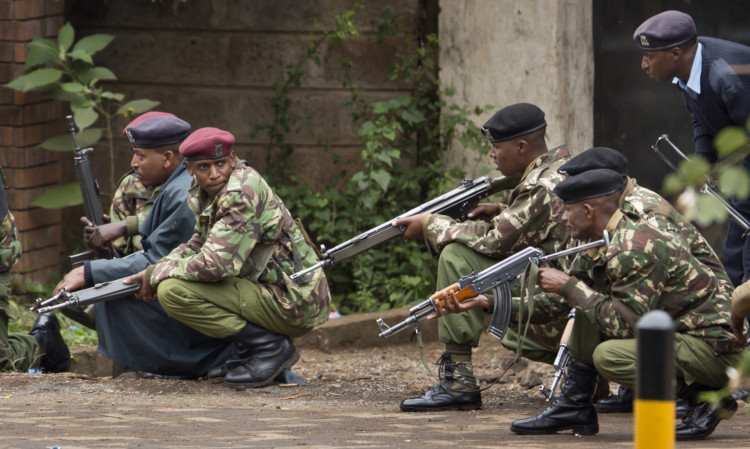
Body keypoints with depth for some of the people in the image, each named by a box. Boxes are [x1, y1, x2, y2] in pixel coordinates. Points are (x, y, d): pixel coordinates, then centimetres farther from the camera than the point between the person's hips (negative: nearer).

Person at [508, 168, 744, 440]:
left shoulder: (635, 249, -23)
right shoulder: (603, 244, 7)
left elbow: (625, 325, -26)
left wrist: (569, 287, -18)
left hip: (716, 349, -10)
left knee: (608, 355, -27)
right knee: (587, 311, 7)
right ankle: (574, 406, 11)